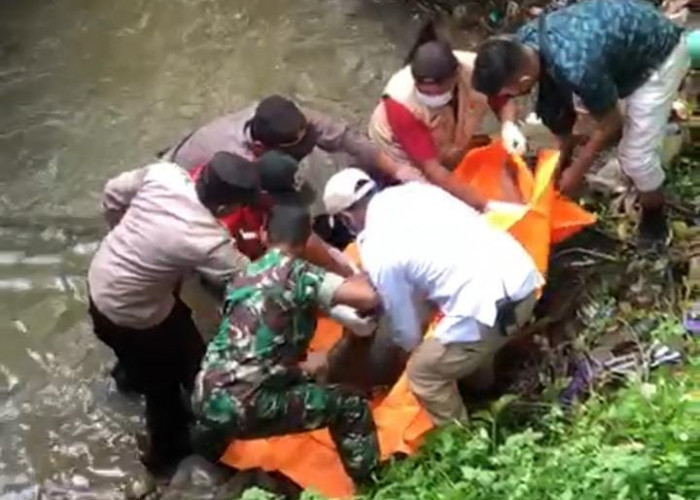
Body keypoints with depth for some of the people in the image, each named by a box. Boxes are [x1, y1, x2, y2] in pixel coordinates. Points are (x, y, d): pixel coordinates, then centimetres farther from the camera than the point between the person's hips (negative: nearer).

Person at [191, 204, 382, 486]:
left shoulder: (245, 276, 14)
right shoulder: (297, 274, -8)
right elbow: (369, 297, -18)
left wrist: (300, 366, 30)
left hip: (205, 397, 7)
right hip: (242, 407, -7)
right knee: (350, 403, 6)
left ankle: (211, 434, 56)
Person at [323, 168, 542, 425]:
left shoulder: (376, 251, -6)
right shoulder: (415, 190, 12)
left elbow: (405, 325, 7)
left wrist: (411, 346, 29)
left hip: (490, 304, -8)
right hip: (522, 273, 8)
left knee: (424, 373, 13)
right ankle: (482, 387, 60)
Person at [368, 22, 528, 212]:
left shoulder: (473, 67, -36)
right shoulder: (401, 102, -43)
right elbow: (431, 169, -40)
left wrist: (509, 125, -34)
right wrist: (483, 205, -45)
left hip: (448, 142, 4)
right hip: (404, 153, -4)